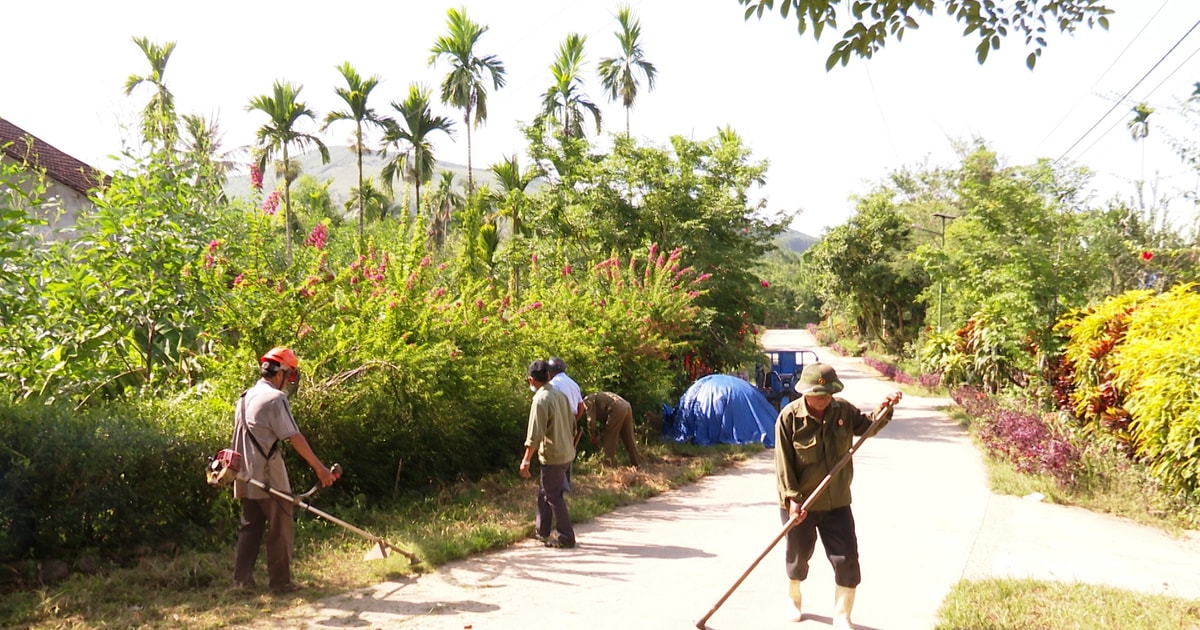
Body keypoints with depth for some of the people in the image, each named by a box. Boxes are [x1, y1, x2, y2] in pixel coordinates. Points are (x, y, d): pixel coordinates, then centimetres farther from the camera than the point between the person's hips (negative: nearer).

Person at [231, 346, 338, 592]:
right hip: (269, 477, -8)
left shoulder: (245, 397, 13)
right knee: (280, 528, 1)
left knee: (250, 525, 14)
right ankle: (280, 581, 5)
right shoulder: (275, 397, -14)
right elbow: (294, 437, -17)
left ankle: (242, 578, 14)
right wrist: (320, 468, -16)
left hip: (247, 477, 8)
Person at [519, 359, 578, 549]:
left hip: (552, 455, -8)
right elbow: (572, 424, 14)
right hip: (567, 453, 8)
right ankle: (542, 531, 29)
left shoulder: (540, 400, -18)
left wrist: (526, 460, -16)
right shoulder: (560, 395, 6)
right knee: (544, 491, 20)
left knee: (554, 497, 2)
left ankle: (566, 538, 7)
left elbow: (535, 434, -20)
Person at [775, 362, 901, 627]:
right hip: (799, 503, -3)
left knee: (847, 560, -1)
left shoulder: (843, 410, -4)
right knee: (798, 556, 16)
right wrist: (792, 498, -23)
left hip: (837, 503, 3)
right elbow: (783, 462, -16)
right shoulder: (789, 417, -16)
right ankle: (793, 599, 46)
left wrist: (884, 409, -1)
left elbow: (866, 427, 17)